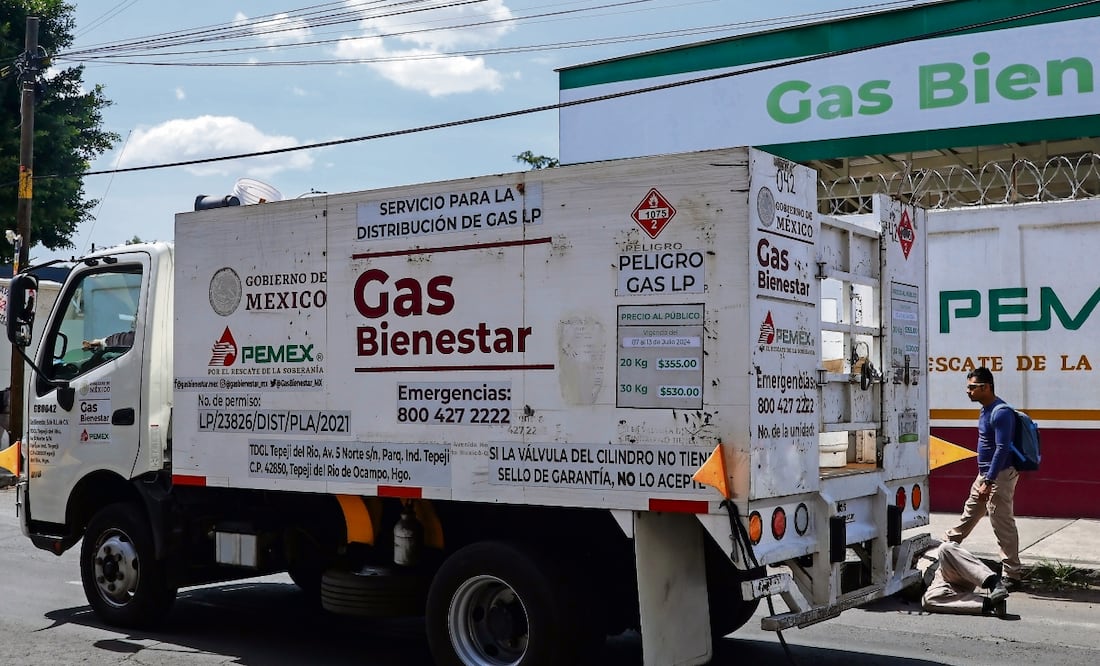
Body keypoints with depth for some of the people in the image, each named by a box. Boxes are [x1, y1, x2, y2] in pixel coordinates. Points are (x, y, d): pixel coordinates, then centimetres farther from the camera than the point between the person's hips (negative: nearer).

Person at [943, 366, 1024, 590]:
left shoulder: (1001, 413, -20)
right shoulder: (985, 410, 11)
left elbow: (1002, 449, -24)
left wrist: (988, 482, -25)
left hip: (1000, 475, -10)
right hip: (985, 474, 10)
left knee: (1002, 525, -6)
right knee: (969, 514, 23)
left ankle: (1012, 575, 0)